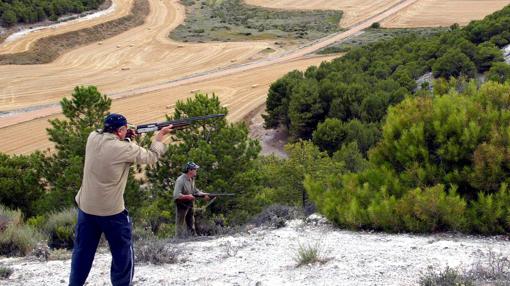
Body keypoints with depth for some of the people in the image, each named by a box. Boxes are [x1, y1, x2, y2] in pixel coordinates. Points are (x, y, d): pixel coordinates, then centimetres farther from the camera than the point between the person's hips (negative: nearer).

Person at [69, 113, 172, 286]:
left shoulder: (93, 138, -3)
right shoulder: (124, 149, -17)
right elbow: (151, 157, -3)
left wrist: (126, 136, 9)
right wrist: (160, 136, 12)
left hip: (86, 207, 5)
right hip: (112, 211, -5)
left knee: (82, 251, 15)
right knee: (123, 254, 12)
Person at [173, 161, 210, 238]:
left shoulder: (192, 179, 7)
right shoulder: (180, 180, -21)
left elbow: (195, 190, 19)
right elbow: (176, 195, -27)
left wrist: (204, 195, 5)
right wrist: (188, 196, -22)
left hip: (190, 205, 9)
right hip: (182, 206, -9)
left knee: (191, 225, 15)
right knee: (180, 226, -2)